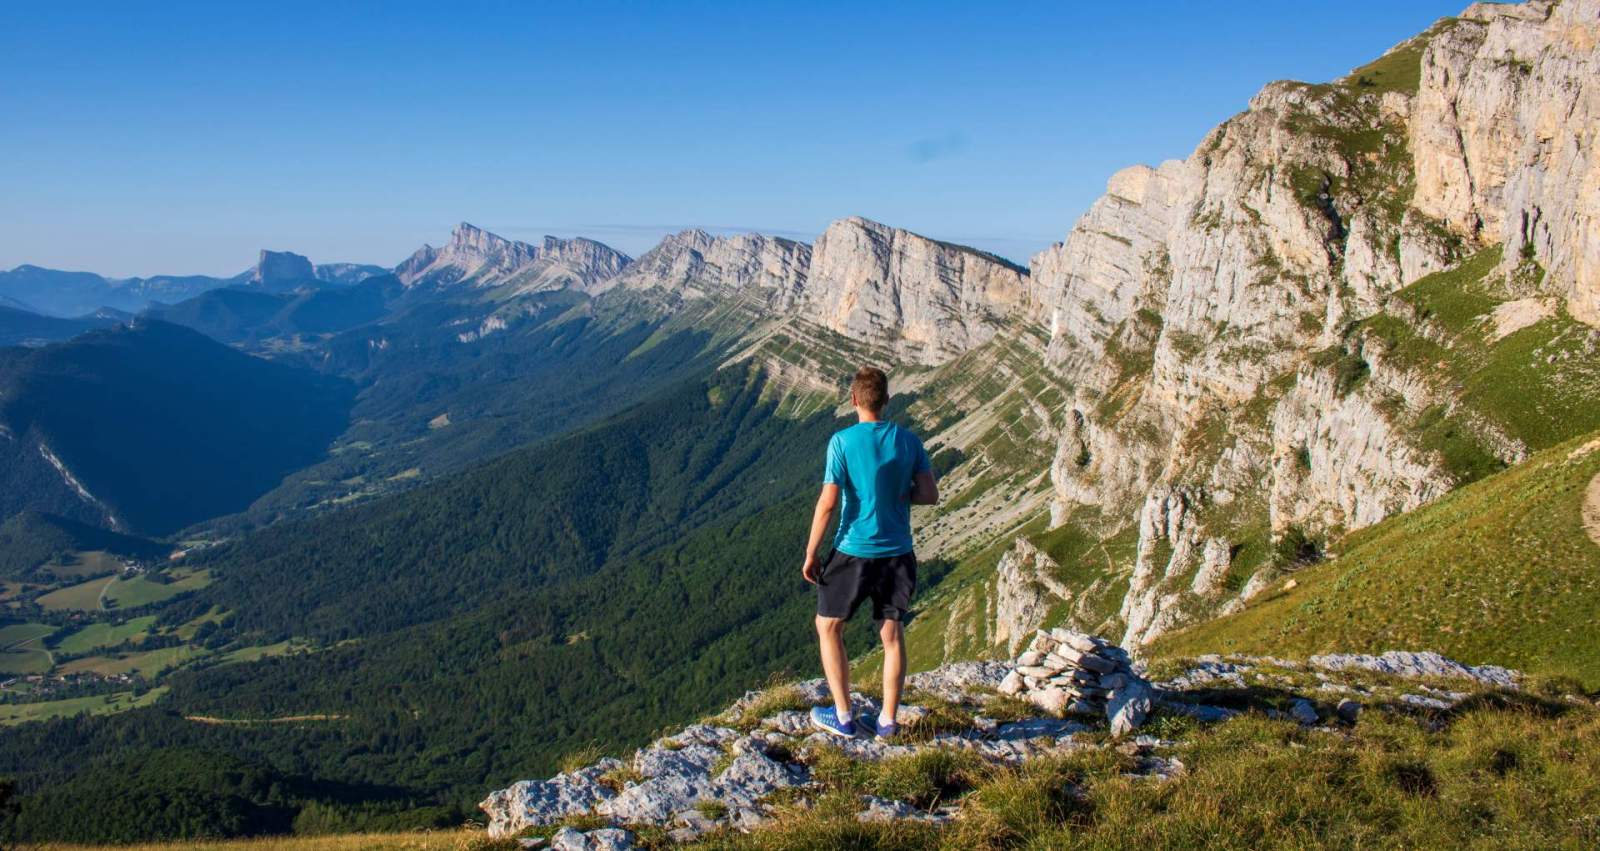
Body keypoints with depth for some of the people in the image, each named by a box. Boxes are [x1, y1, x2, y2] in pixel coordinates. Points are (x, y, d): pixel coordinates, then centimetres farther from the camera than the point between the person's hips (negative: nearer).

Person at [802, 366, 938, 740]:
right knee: (891, 633, 15)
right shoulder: (908, 441, -2)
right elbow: (930, 495, -2)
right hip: (898, 553, 4)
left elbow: (828, 503, -15)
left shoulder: (842, 442, -13)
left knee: (828, 627, 16)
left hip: (854, 552, -4)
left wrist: (811, 554, -6)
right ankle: (888, 722, 22)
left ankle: (843, 717, 18)